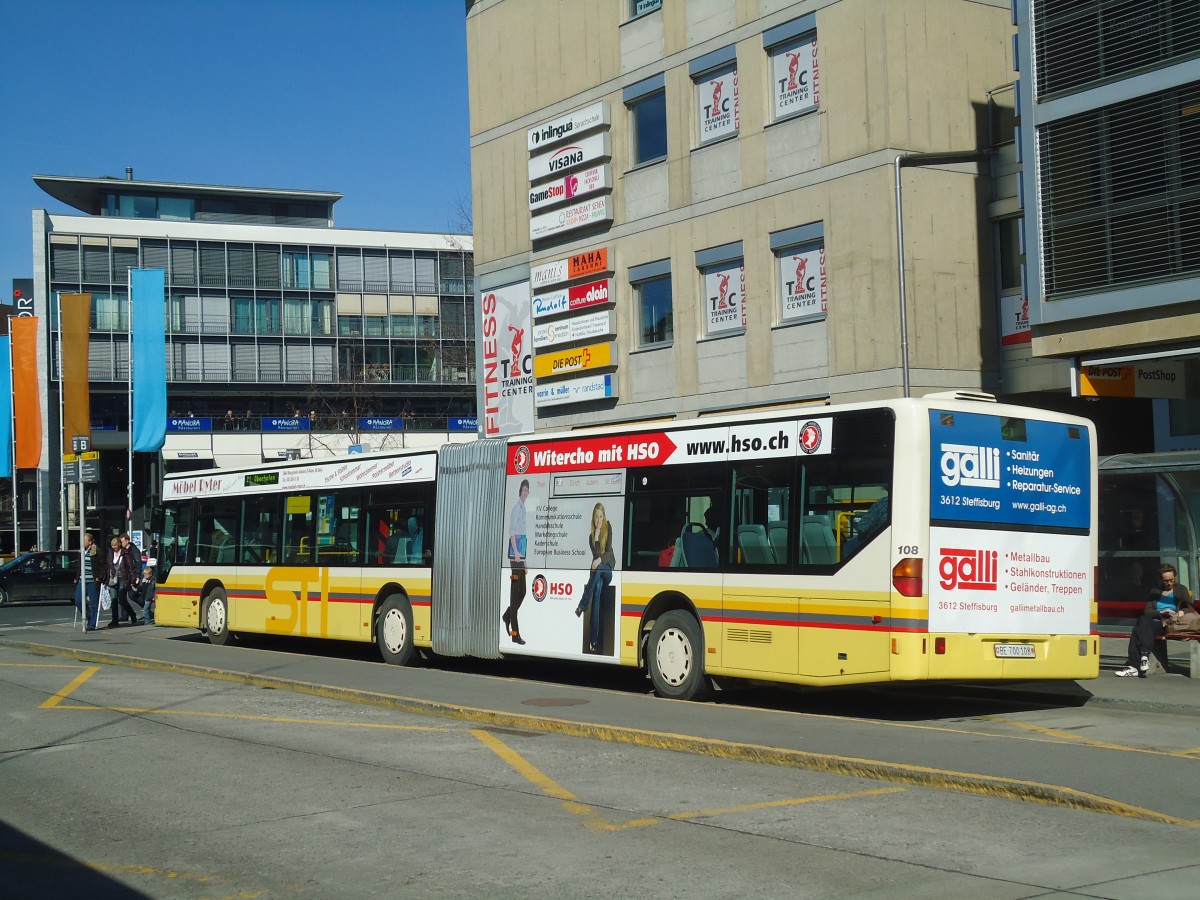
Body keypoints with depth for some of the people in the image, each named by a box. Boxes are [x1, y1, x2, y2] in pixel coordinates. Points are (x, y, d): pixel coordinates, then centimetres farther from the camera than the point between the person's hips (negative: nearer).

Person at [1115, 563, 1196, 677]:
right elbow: (1147, 611, 11)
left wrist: (1182, 612, -15)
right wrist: (1161, 613, -9)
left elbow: (1190, 608, 9)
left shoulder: (1181, 589, 18)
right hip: (1157, 623, 3)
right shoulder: (1155, 591, 22)